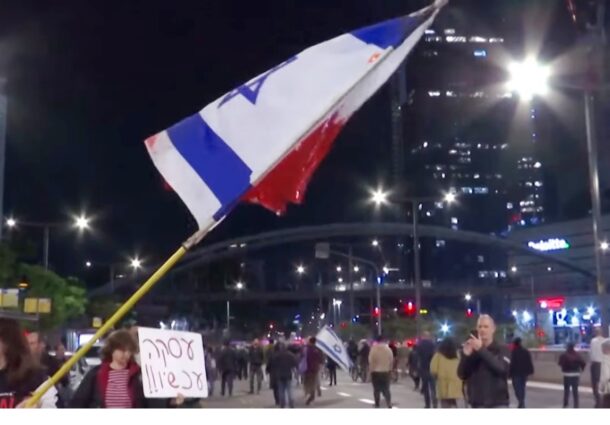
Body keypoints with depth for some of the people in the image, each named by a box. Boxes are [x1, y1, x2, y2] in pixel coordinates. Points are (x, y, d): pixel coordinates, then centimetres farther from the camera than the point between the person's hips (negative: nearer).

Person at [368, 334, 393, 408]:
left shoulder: (374, 349, -11)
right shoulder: (388, 349, 0)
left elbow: (371, 361, -12)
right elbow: (391, 361, 4)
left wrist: (371, 370, -2)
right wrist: (389, 370, 15)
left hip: (376, 372, -3)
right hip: (386, 372, 3)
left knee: (377, 390, 7)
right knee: (386, 389, 7)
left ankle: (377, 404, 12)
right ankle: (389, 404, -7)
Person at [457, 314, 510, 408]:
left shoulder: (502, 350, 1)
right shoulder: (471, 350, 8)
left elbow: (501, 368, -20)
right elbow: (462, 375, 1)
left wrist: (482, 350, -23)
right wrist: (466, 356, -14)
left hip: (498, 404, -3)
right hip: (477, 405, 3)